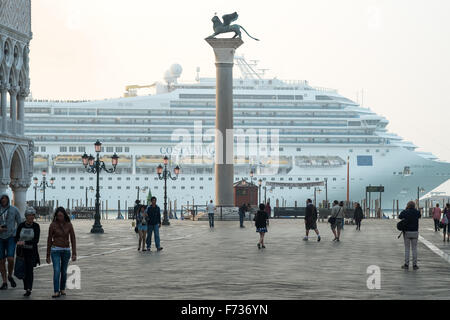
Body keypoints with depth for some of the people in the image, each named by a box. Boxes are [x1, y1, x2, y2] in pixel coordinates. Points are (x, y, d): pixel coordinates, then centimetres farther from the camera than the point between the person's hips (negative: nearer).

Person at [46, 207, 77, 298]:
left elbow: (73, 239, 0)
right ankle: (56, 292, -16)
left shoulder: (69, 225, -2)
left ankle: (62, 289, 31)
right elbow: (49, 240, -2)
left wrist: (74, 254, -7)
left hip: (66, 250, 2)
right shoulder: (53, 225, -6)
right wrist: (48, 255, 0)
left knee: (64, 271, 11)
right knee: (56, 271, -15)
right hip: (56, 250, -2)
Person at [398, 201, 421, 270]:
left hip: (407, 232, -1)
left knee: (407, 249, 6)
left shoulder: (405, 212, -7)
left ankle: (406, 264, 5)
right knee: (414, 249, 7)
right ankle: (414, 265, 7)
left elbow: (399, 217, 14)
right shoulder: (417, 212, -2)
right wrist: (414, 209, 18)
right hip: (415, 232, 1)